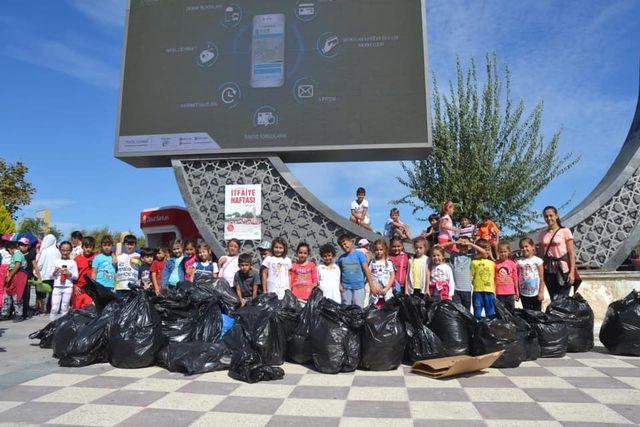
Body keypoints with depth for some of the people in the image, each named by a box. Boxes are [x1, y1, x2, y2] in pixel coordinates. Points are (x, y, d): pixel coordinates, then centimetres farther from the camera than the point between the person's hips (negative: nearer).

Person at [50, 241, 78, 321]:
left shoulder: (72, 262, 3)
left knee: (64, 308, 4)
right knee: (54, 308, -1)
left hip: (68, 287, -1)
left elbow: (76, 276, 1)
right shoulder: (56, 261, 8)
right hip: (57, 287, 1)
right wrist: (55, 272, -9)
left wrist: (69, 273, -16)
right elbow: (52, 276, 12)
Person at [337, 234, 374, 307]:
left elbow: (366, 270, -4)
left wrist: (372, 286, -8)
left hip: (359, 287, -3)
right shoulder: (341, 258, 8)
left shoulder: (359, 254, -1)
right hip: (346, 288, 3)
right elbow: (339, 273, 10)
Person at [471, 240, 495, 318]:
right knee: (477, 313, 5)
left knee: (491, 314, 10)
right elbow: (471, 277, 3)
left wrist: (494, 292, 11)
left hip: (490, 291, 3)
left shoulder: (491, 263, 10)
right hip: (478, 291, -3)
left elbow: (493, 278, 13)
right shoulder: (474, 262, 0)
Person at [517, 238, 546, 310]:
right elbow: (517, 278, 1)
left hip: (536, 293, -2)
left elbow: (541, 278, -6)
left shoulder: (537, 260, -5)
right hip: (524, 294, 2)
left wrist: (541, 292, -9)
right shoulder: (519, 262, 1)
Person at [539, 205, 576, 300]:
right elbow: (541, 254, 9)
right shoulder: (542, 234, 8)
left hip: (563, 271, -4)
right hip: (549, 271, 4)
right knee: (554, 300, 9)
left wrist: (572, 272, -12)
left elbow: (571, 253, -6)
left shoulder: (565, 231, -3)